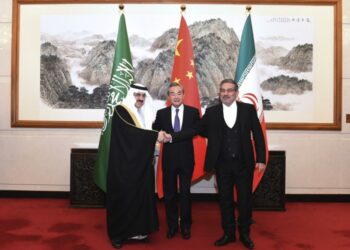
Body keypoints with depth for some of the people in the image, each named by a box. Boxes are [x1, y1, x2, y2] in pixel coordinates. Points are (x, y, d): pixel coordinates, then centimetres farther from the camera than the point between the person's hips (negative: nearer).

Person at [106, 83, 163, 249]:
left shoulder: (145, 114, 14)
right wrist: (155, 135, -21)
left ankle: (138, 230, 20)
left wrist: (158, 135, -2)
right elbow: (130, 131, -22)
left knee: (141, 195, 8)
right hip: (124, 164, -6)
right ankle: (117, 233, 15)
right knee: (122, 196, 1)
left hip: (141, 164, 6)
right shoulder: (121, 110, -8)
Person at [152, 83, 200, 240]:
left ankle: (185, 226, 28)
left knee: (185, 193, 11)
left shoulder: (193, 112, -1)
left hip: (186, 159, -1)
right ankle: (172, 225, 29)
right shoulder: (162, 113, 2)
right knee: (169, 194, 12)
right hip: (169, 159, 1)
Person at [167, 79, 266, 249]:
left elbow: (257, 134, 0)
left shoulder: (248, 109, 0)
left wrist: (261, 159, -4)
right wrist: (172, 137, -13)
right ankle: (228, 233, 27)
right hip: (222, 164, 1)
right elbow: (195, 130, -3)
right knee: (225, 199, 11)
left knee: (244, 199, 9)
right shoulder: (212, 112, 2)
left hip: (244, 163, -1)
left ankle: (244, 234, 28)